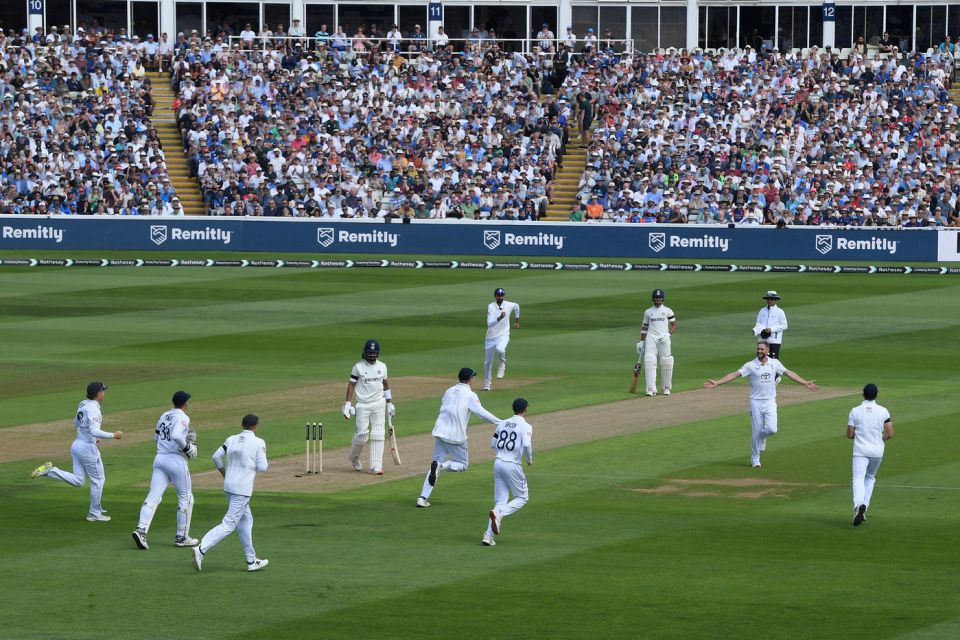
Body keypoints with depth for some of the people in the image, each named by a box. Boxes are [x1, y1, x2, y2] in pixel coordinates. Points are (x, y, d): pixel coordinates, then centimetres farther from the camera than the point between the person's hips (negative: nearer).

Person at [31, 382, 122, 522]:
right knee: (98, 479, 7)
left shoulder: (83, 405, 8)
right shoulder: (93, 409, -20)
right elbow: (94, 431, -29)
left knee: (78, 481, 10)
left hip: (76, 445, 8)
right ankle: (94, 514, 14)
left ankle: (51, 471, -5)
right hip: (88, 447, -8)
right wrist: (113, 435, -22)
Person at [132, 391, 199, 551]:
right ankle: (182, 537, 13)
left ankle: (141, 529, -21)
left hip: (160, 458, 6)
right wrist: (188, 448, -12)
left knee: (154, 496, -2)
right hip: (176, 460, -6)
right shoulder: (183, 418, -10)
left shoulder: (164, 416, 13)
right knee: (186, 498, 10)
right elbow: (176, 436, -27)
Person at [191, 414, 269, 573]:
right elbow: (262, 467, -11)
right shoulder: (258, 443, -9)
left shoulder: (231, 440, 6)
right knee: (229, 524, -9)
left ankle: (251, 561, 23)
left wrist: (224, 474, 20)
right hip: (242, 489, -8)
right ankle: (201, 549, -23)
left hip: (229, 486, 8)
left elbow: (216, 456, 6)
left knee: (245, 521, 19)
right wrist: (262, 455, 10)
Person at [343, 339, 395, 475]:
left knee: (378, 435, -6)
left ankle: (376, 466, -6)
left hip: (379, 404, 3)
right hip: (363, 406, -3)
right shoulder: (358, 367, -3)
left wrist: (390, 404, 15)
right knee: (362, 435, -3)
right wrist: (347, 405, -9)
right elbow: (351, 385, -2)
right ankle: (354, 457, 27)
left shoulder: (382, 366, 7)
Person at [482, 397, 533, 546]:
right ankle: (499, 514, -17)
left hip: (498, 463, 6)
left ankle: (489, 535, -3)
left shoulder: (502, 423, 11)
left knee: (500, 500, 10)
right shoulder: (525, 426, -7)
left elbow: (493, 445, 15)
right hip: (513, 466, -6)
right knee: (522, 497, 10)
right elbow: (527, 445, -21)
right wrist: (529, 460, -3)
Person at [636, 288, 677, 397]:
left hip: (663, 338, -1)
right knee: (649, 362, -12)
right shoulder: (648, 312, 13)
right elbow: (644, 327, 19)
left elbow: (674, 325, 8)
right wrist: (641, 342, 14)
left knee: (666, 363, -3)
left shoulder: (668, 311, 7)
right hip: (651, 338, 1)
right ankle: (651, 389, -15)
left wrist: (668, 334, -9)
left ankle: (666, 387, 15)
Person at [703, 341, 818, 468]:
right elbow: (734, 374, -10)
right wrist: (717, 383, -19)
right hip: (756, 402, -2)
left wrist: (805, 383, 5)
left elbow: (789, 373, 8)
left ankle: (762, 438, 24)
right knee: (756, 431, -1)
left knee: (772, 429, -12)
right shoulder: (750, 365, -5)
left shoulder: (775, 363, 4)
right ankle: (755, 459, 12)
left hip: (770, 402, 2)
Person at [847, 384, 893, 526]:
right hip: (877, 451, 2)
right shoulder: (883, 411, -2)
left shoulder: (855, 411, -3)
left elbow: (849, 435, -1)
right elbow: (890, 434, -3)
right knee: (870, 477, 23)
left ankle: (859, 505, -37)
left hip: (860, 451, -2)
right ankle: (864, 506, 14)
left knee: (858, 479, -10)